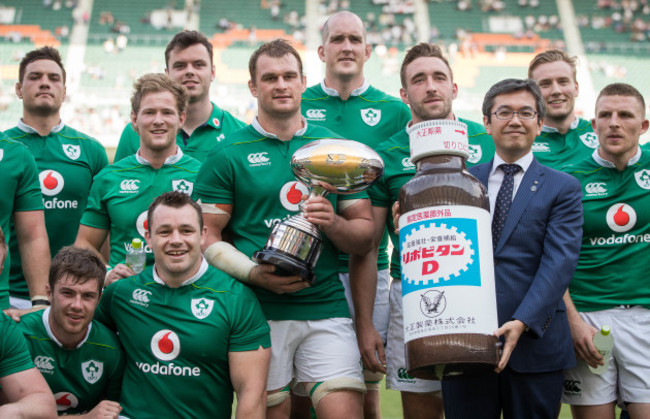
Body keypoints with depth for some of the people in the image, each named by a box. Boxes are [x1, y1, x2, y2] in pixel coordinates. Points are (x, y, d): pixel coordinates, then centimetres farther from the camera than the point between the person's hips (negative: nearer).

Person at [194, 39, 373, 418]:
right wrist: (255, 273, -14)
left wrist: (333, 224, -8)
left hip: (327, 308, 2)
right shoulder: (228, 156, 5)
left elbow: (365, 234, 13)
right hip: (259, 312, -2)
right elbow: (207, 238, 0)